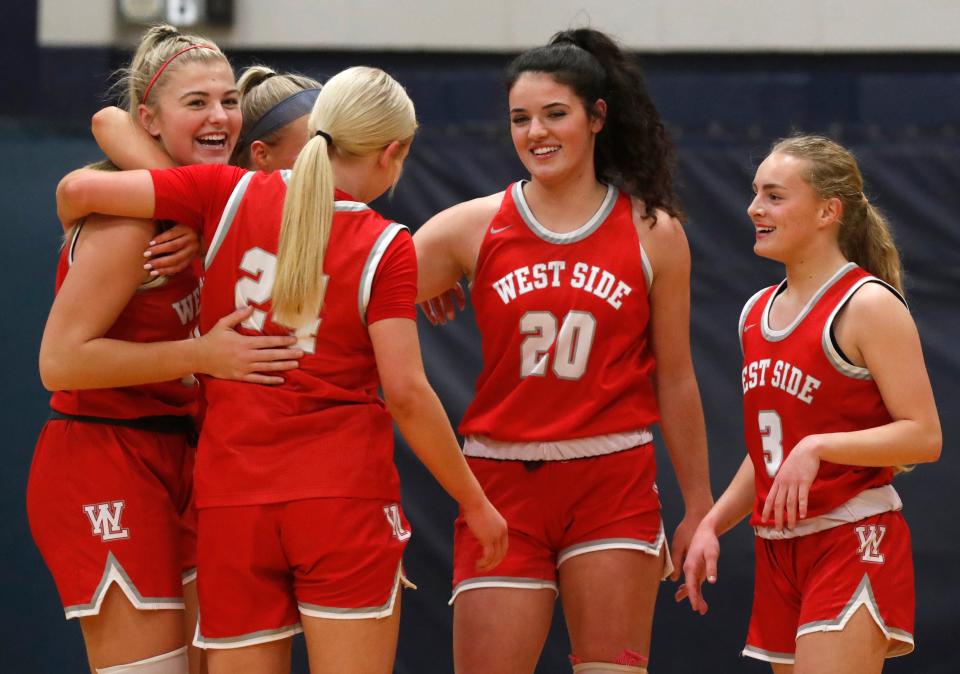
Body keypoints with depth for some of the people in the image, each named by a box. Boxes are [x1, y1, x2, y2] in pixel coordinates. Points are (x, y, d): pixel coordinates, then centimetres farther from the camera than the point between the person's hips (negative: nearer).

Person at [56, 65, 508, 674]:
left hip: (230, 496, 3)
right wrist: (474, 502, 2)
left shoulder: (230, 195, 2)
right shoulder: (387, 248, -4)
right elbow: (406, 394, -8)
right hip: (346, 497, -3)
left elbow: (79, 190, -2)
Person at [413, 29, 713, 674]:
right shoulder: (475, 227, 2)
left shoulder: (653, 232, 3)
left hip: (614, 485, -1)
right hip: (502, 484, 1)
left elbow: (674, 381, 8)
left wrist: (698, 508, 10)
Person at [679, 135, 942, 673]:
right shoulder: (757, 313, 14)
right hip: (778, 548, 8)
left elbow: (924, 436, -16)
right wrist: (713, 524, 10)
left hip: (853, 545, -8)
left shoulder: (868, 304, -10)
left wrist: (817, 447, -25)